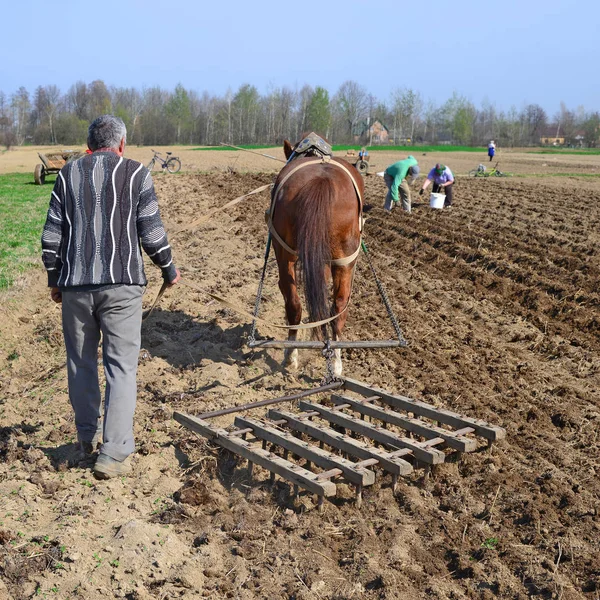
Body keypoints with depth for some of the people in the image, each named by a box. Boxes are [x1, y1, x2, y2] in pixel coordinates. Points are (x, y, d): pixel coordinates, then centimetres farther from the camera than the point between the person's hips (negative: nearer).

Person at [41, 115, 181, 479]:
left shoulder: (68, 174, 9)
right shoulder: (135, 173, 1)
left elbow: (52, 235, 8)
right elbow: (152, 233, -2)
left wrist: (55, 279, 19)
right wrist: (169, 269, 13)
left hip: (75, 286, 3)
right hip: (122, 285, -3)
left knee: (81, 363, 17)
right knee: (122, 366, 1)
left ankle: (88, 438, 31)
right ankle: (113, 453, -2)